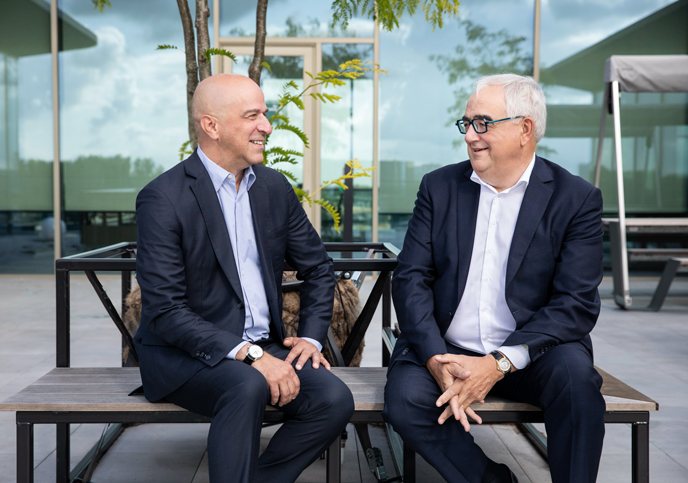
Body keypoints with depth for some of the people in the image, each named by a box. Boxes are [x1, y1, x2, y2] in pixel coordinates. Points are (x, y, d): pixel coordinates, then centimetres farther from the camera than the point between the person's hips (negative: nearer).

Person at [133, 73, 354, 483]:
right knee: (248, 387, -35)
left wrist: (311, 337, 2)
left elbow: (318, 268, 17)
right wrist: (248, 355, -25)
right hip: (183, 354, -5)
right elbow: (165, 312, -18)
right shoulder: (163, 199, -13)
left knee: (334, 400, -18)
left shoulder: (275, 187, 6)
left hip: (261, 348, 6)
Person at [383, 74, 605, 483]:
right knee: (404, 399, -26)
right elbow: (411, 279, 0)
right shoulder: (439, 187, 6)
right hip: (443, 349, 2)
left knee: (575, 374, -32)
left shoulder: (577, 199, -2)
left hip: (530, 354, -1)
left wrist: (499, 364, -22)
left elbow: (577, 304, -10)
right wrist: (436, 360, -17)